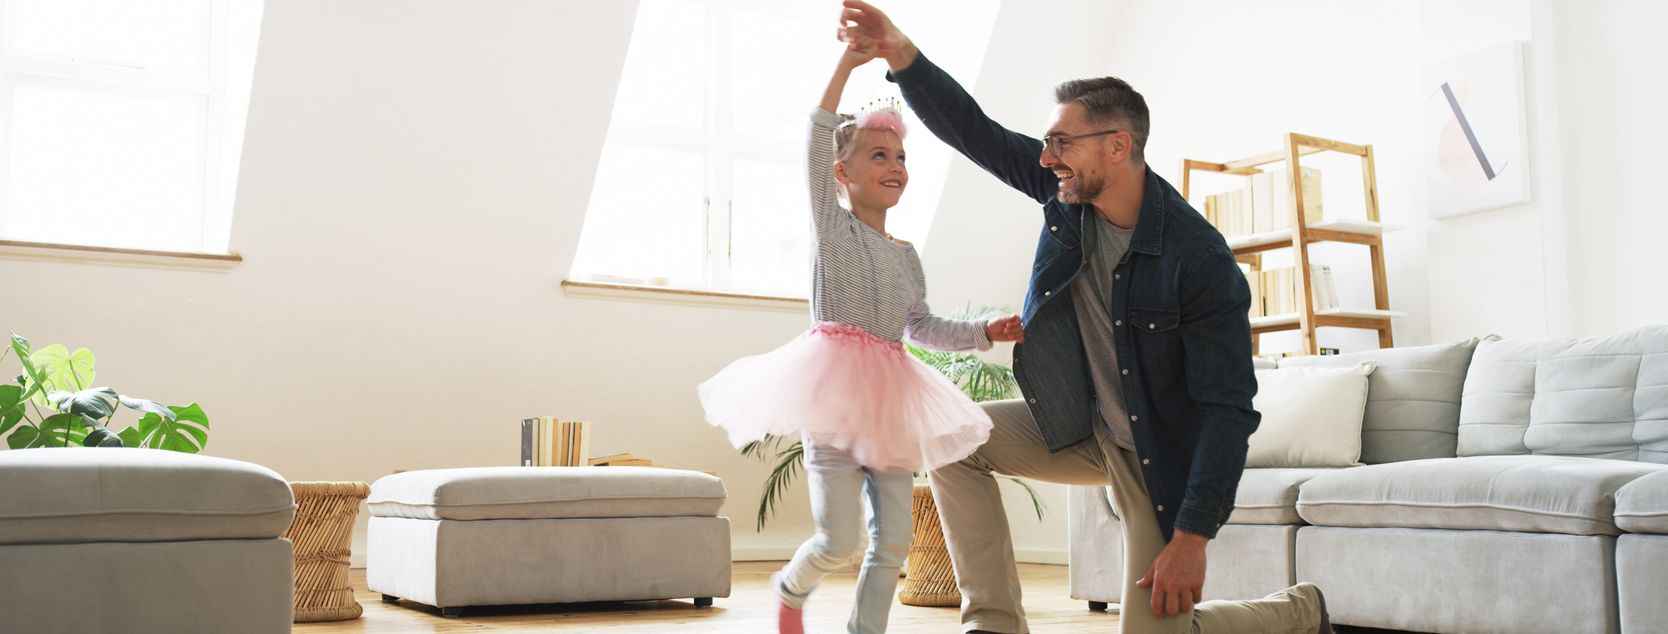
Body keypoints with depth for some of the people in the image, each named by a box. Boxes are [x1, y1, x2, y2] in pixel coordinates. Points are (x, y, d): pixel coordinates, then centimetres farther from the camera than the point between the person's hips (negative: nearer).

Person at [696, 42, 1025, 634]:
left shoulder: (906, 253, 17)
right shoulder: (834, 226, 0)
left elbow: (922, 328, 23)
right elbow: (817, 147, -13)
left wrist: (986, 332, 10)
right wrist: (846, 66, -20)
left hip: (889, 396, 6)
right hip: (836, 384, -6)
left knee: (894, 538, 3)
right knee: (839, 539, -8)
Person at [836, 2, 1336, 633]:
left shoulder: (1201, 260, -27)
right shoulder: (1066, 189, -9)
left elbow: (1228, 409, -25)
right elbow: (973, 130, -5)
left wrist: (1193, 535, -29)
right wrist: (902, 55, -22)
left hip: (1161, 456, -6)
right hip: (1082, 430, 7)